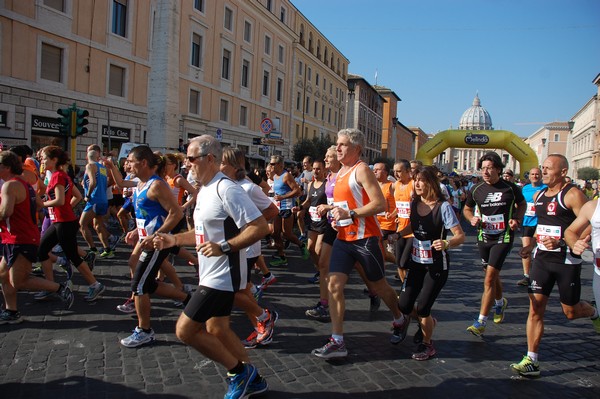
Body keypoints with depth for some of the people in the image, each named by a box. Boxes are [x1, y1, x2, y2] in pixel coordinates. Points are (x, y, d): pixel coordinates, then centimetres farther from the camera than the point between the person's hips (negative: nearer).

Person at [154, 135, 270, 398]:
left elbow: (260, 227, -25)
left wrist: (224, 247, -28)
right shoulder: (204, 191, 12)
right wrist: (174, 240, 9)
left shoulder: (226, 189, -20)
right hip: (212, 275, 11)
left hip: (222, 276, -11)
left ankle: (239, 371, 8)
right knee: (216, 330, 18)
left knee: (185, 330, -8)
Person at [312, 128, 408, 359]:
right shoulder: (340, 173, 13)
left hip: (365, 239, -7)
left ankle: (400, 320, 38)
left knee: (378, 287, 10)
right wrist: (337, 216, 9)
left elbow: (380, 204, -21)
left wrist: (350, 214, -24)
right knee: (334, 285, -4)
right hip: (343, 238, 7)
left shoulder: (361, 170, -13)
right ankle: (337, 342, 1)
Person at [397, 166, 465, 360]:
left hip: (437, 266, -6)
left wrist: (446, 243, -36)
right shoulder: (414, 204, 1)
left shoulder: (443, 207, -17)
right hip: (416, 262, 6)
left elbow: (460, 236, -17)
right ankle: (427, 321, 36)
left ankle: (427, 345, 21)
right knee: (404, 306, 2)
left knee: (422, 308, -7)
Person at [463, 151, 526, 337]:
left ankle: (481, 322, -9)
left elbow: (522, 204, 10)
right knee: (492, 275, 19)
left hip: (503, 237, -4)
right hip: (484, 237, 4)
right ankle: (500, 302, 50)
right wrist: (472, 219, -8)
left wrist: (517, 219, -8)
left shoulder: (510, 188, -8)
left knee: (490, 278, -13)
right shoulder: (476, 190, -2)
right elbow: (467, 209, 13)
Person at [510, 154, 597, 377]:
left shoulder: (572, 195, -13)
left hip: (567, 261, -5)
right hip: (542, 258, 6)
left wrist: (561, 242, -28)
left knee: (571, 312, 9)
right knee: (535, 309, 0)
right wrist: (532, 245, 12)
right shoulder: (539, 196, 9)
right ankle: (532, 361, 5)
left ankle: (595, 313, 45)